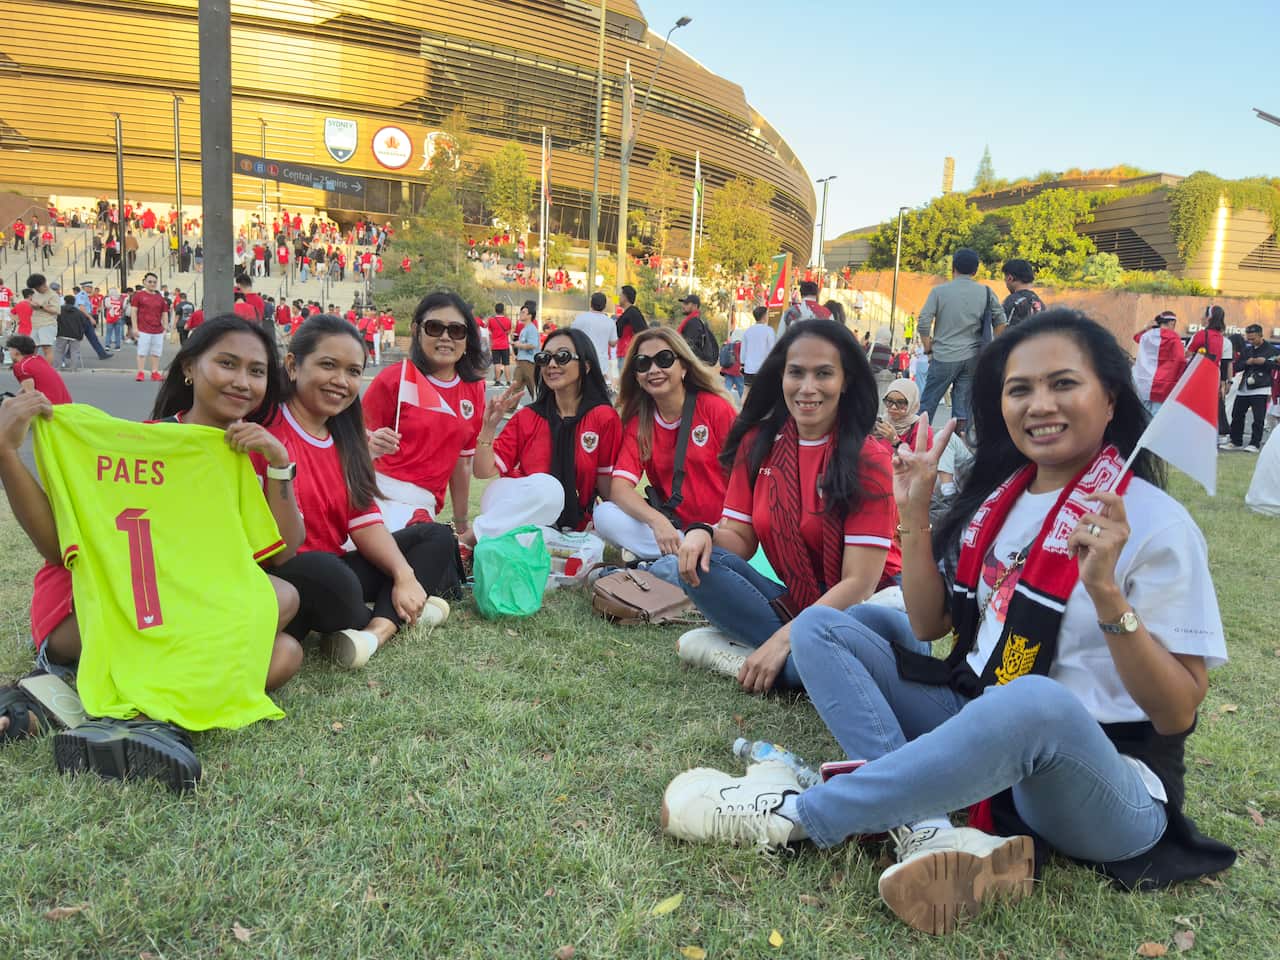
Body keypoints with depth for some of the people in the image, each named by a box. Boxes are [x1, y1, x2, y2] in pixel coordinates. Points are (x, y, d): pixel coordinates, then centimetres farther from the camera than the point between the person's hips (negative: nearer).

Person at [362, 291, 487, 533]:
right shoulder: (394, 379, -3)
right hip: (382, 492, -4)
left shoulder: (474, 389, 9)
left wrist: (461, 523, 20)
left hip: (424, 504, 4)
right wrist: (373, 447, -21)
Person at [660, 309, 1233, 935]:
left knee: (1035, 701, -41)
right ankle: (927, 833, -23)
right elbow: (927, 625, 6)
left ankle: (793, 814, -24)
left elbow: (1178, 712, -14)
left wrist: (1105, 590, -28)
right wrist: (915, 514, -4)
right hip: (979, 726, 7)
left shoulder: (1156, 524, -12)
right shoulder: (999, 496, 5)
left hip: (1107, 782, -6)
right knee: (820, 627, -3)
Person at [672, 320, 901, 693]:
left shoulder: (868, 458, -13)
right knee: (701, 564, -20)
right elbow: (740, 537, 2)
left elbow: (859, 583, -17)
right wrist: (704, 533, -21)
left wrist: (782, 640, -24)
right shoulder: (757, 443, 2)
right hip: (791, 600, 5)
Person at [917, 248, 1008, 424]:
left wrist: (928, 350, 4)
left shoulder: (939, 291, -3)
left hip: (944, 357, -3)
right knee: (962, 407, 7)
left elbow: (923, 323, -8)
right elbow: (1000, 322, 7)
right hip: (972, 357, 3)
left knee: (928, 404, 5)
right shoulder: (986, 293, 5)